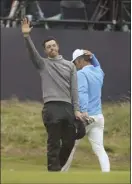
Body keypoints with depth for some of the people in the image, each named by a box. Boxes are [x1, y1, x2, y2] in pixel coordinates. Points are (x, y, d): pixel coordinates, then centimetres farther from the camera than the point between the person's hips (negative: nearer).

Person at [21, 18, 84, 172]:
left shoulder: (70, 65, 16)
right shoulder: (43, 64, 9)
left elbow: (74, 89, 10)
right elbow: (32, 52, -10)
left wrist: (76, 110, 2)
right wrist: (26, 36, -27)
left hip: (68, 107, 4)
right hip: (52, 107, -4)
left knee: (69, 142, 7)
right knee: (54, 144, -5)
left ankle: (57, 167, 25)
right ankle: (54, 171, -4)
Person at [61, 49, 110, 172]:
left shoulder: (81, 73, -8)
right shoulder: (99, 72, 15)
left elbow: (82, 92, -24)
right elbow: (96, 66, 41)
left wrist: (84, 111, -37)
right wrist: (92, 56, 21)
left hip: (84, 117, -6)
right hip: (98, 117, 6)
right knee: (99, 149, -3)